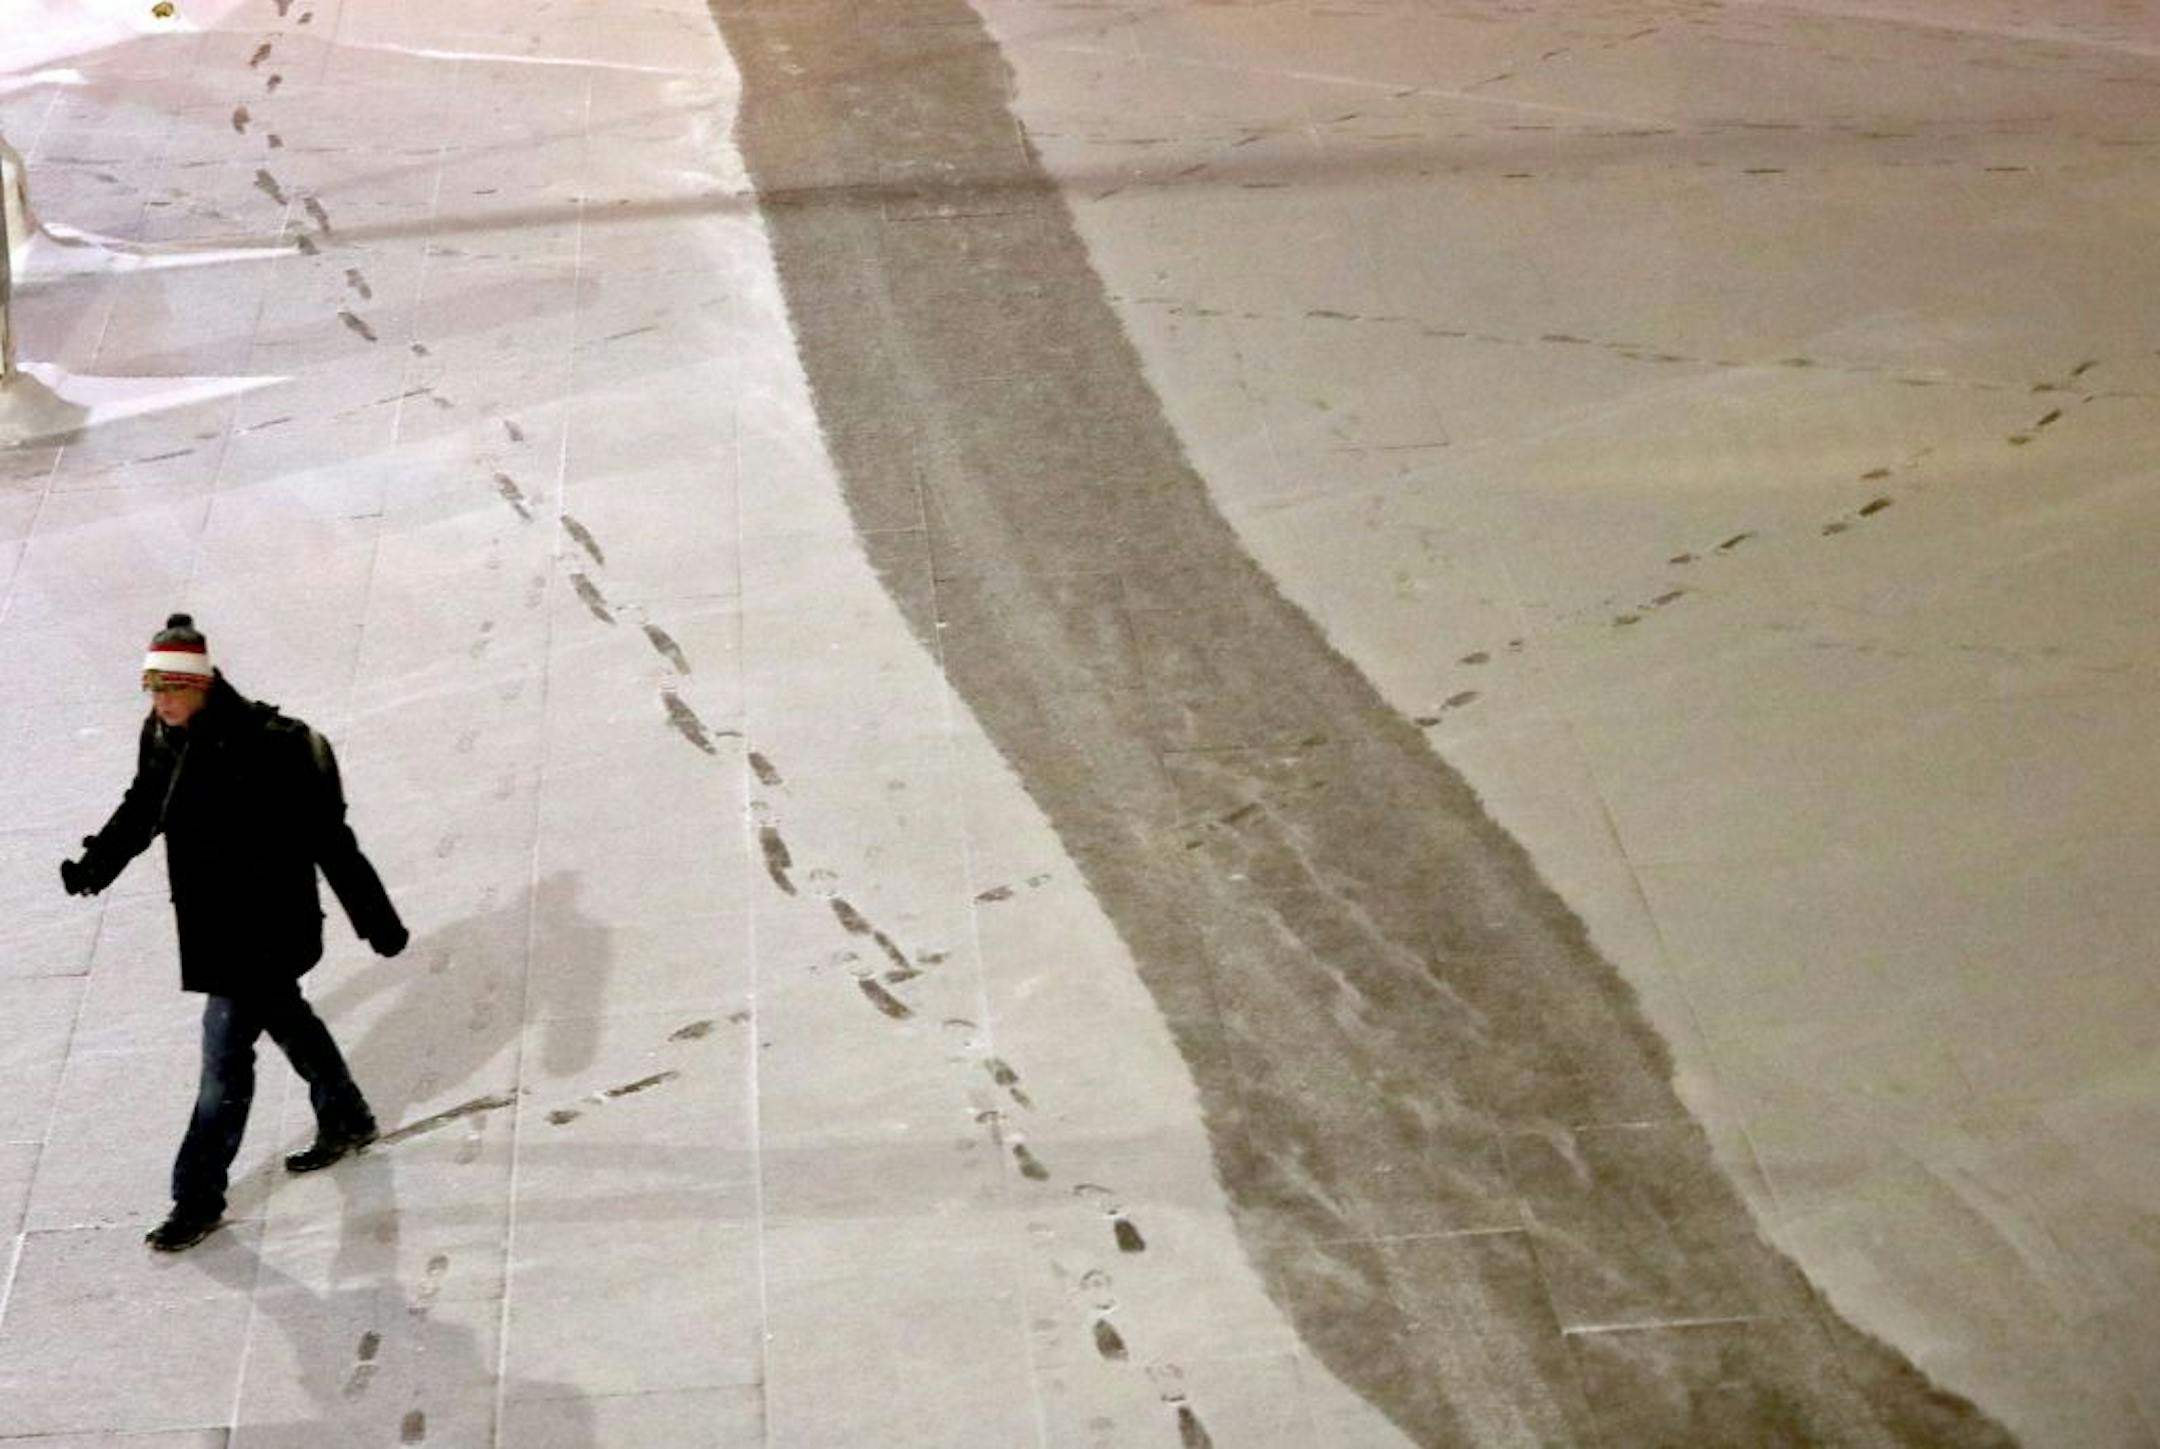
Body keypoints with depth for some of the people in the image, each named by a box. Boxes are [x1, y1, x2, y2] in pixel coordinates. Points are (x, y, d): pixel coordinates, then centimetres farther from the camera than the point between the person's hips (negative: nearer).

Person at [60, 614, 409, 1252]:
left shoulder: (267, 745, -26)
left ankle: (199, 1200, 9)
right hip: (209, 921, 8)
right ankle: (347, 1122, 46)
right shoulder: (162, 737, -3)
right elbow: (142, 807, 14)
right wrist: (98, 864, -3)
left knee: (226, 1053, -2)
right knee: (286, 1021, 25)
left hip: (265, 928, -8)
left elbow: (327, 837, -22)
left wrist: (375, 918, -19)